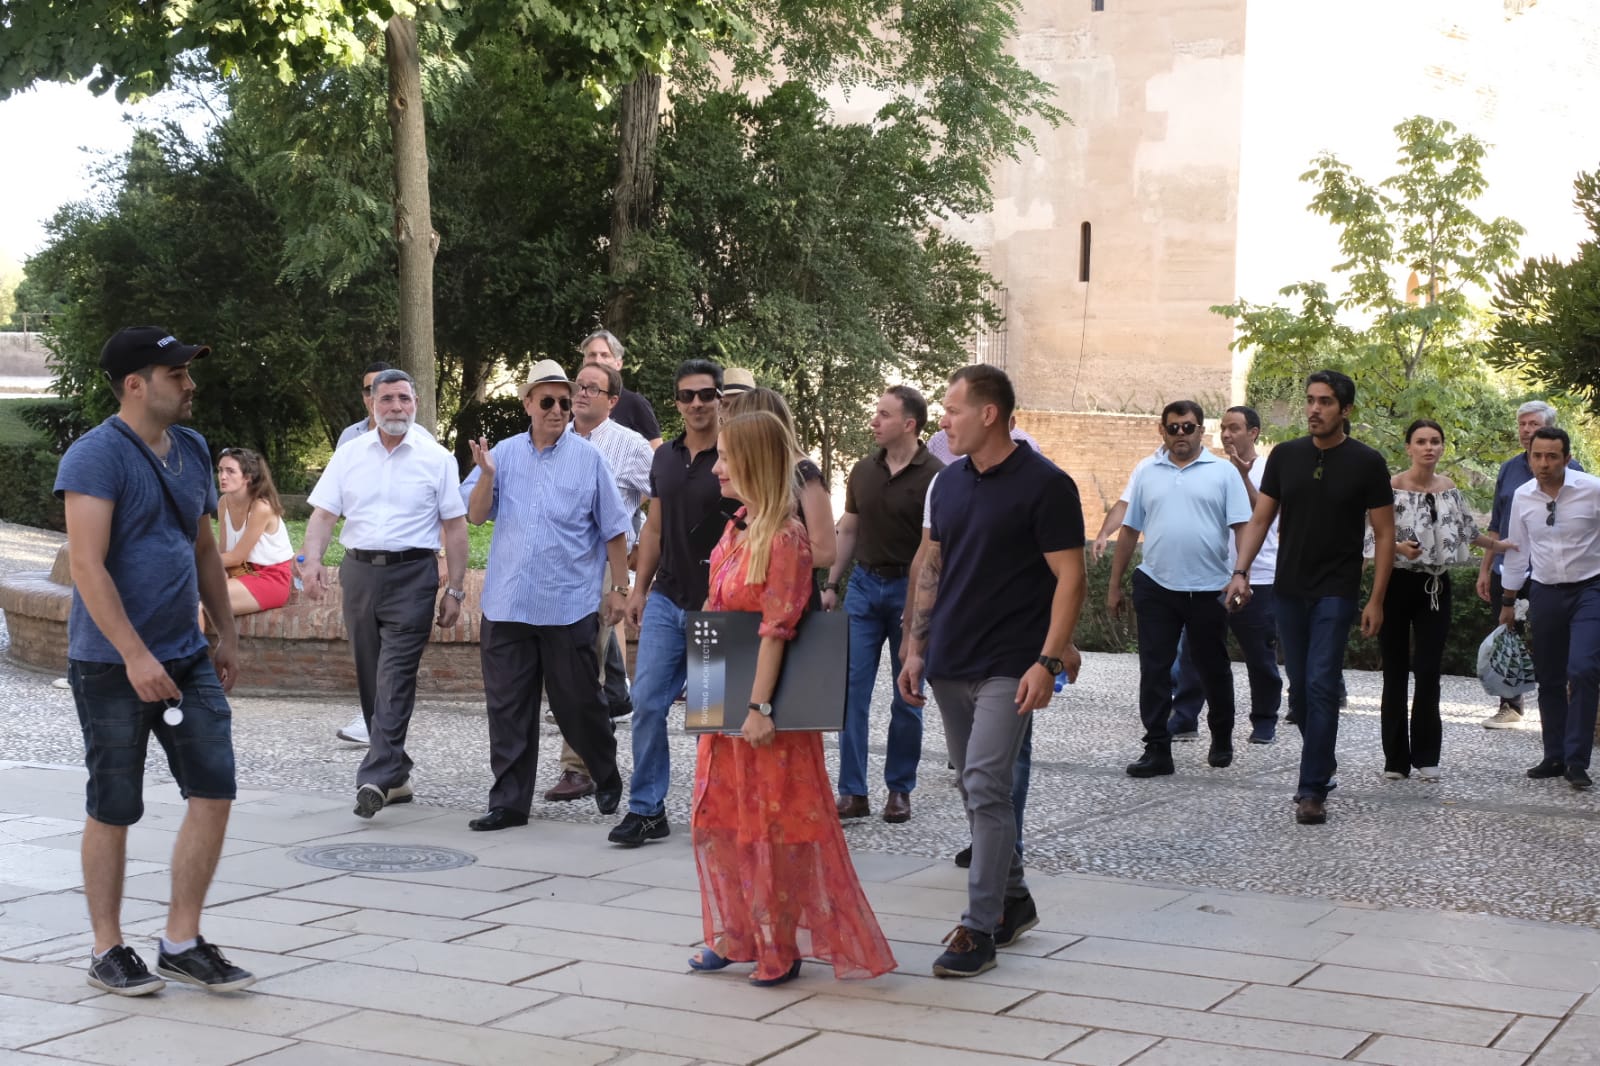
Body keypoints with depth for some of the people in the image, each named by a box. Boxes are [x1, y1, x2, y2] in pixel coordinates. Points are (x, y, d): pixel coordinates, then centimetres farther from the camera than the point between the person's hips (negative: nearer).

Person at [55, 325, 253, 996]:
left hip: (188, 658, 7)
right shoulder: (95, 456, -13)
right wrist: (136, 656, -24)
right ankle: (108, 951, 18)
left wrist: (226, 636, 18)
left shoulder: (192, 450, 11)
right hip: (112, 666, -7)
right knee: (114, 810, 3)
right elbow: (88, 566, -20)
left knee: (214, 792, 1)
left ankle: (181, 943, 13)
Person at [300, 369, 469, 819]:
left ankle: (376, 777, -19)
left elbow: (455, 526, 2)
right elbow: (323, 513, 5)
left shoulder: (436, 458, 2)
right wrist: (313, 560, -13)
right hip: (359, 570, 4)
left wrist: (454, 589, -3)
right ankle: (396, 775, 19)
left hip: (411, 573, -4)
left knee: (395, 678, -13)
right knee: (370, 679, 8)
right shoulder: (349, 455, 9)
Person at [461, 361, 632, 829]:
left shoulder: (588, 458, 1)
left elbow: (614, 529, 5)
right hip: (507, 605, 2)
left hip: (570, 606, -2)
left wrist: (618, 588, 3)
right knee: (507, 707, 4)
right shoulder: (505, 453, 6)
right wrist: (486, 473, -16)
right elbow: (476, 515, 1)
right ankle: (509, 801, 12)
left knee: (579, 703, 6)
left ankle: (607, 778, 30)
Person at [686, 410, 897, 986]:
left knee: (776, 825, 2)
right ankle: (736, 935, 26)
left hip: (760, 708, -9)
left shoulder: (784, 537, -16)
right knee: (719, 819, 14)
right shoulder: (736, 530, 10)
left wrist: (759, 706, -22)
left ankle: (781, 948, 12)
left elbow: (776, 628, -20)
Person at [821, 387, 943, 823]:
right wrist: (830, 584, 10)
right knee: (851, 689, -1)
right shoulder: (863, 471, 7)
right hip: (864, 585, 4)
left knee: (907, 696, 6)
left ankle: (899, 790, 18)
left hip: (910, 590, -4)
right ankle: (852, 792, 3)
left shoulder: (933, 476, -9)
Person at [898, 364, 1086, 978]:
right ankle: (1013, 903, 29)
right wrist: (916, 650, 12)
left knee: (985, 785, -13)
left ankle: (979, 929, -7)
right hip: (949, 666, 7)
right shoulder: (949, 483, 11)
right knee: (976, 789, 13)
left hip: (1009, 667, -7)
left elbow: (1070, 577, -11)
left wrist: (1048, 660, -18)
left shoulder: (1045, 485, -10)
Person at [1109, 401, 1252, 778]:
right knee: (1154, 671, 0)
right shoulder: (1148, 474, 9)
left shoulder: (1223, 473, 1)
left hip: (1208, 589, -2)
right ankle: (1157, 749, 5)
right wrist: (1114, 585, 10)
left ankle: (1222, 739, 30)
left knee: (1213, 669, 12)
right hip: (1156, 587, 2)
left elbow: (1243, 528, -4)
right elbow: (1129, 531, 12)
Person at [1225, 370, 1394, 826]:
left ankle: (1313, 791, -9)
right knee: (1299, 688, 11)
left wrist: (1376, 600, -7)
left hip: (1336, 592, -4)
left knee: (1321, 686, -12)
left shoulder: (1366, 463, -5)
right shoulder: (1285, 456, 5)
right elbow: (1260, 520, 7)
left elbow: (1384, 534, -2)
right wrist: (1241, 571, -7)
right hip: (1289, 589, 4)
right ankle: (1323, 766, 30)